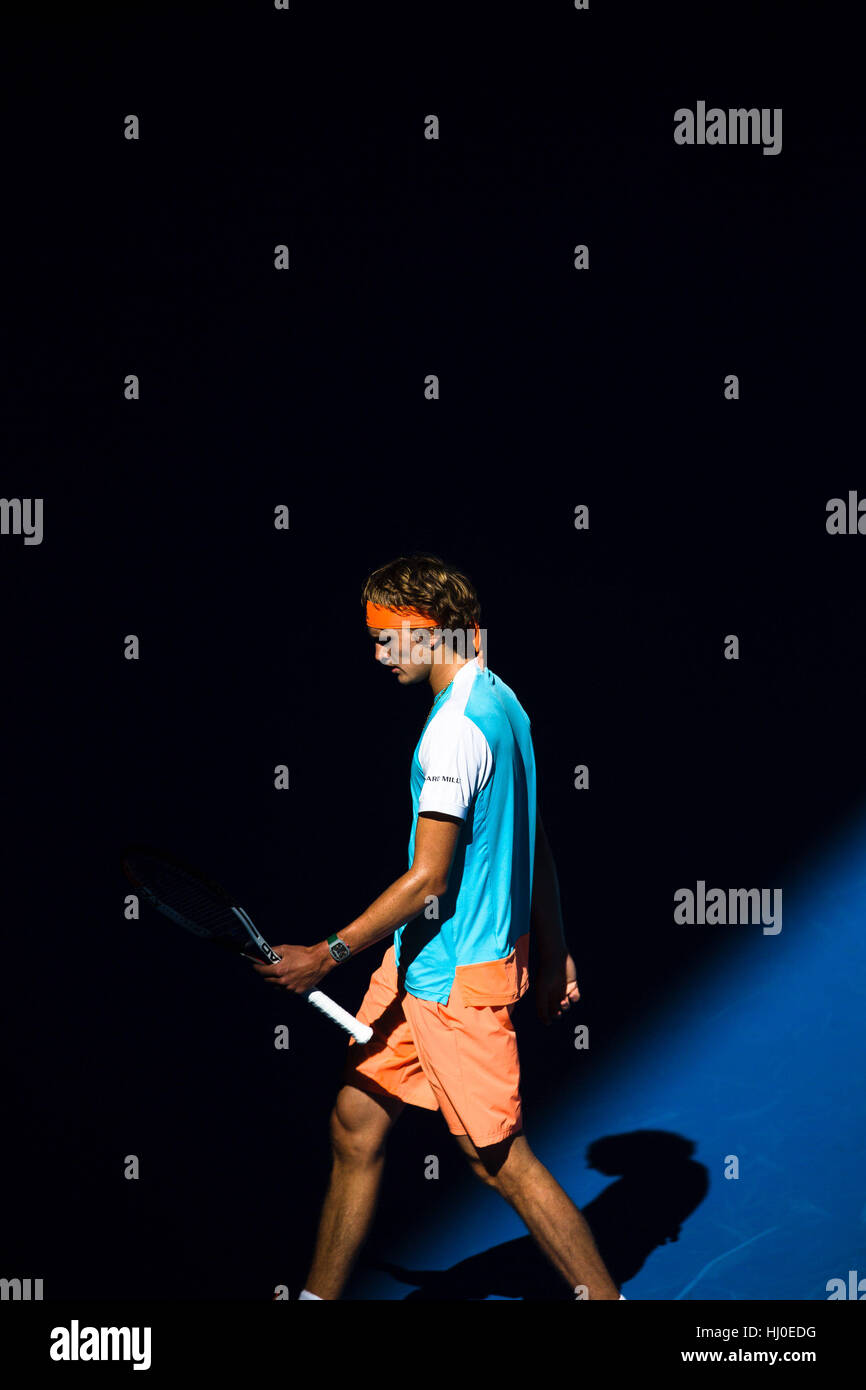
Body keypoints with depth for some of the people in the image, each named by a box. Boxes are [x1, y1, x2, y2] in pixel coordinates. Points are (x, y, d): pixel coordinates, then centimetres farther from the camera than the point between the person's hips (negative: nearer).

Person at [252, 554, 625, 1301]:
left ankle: (604, 1296, 10)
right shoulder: (500, 702, 10)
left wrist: (331, 953, -18)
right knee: (356, 1126, 13)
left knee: (501, 1160, -1)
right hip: (415, 967, 10)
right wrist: (554, 955, 20)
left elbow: (428, 878, -22)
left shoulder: (456, 728, -21)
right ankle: (319, 1296, 23)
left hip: (455, 981, -10)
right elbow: (534, 845, 15)